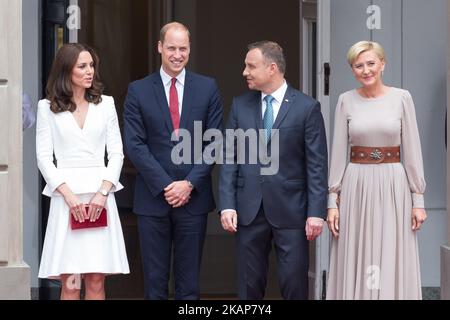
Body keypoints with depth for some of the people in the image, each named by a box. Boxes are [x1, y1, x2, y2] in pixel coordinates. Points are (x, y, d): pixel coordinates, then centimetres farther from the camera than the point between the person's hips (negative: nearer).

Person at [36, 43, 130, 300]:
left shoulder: (105, 104, 10)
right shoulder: (48, 107, 5)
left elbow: (116, 153, 7)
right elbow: (44, 157, 1)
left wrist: (103, 192, -7)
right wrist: (69, 195, -10)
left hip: (100, 194, 1)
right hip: (66, 194, -1)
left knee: (96, 281, 0)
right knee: (70, 283, -4)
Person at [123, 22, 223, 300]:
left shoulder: (208, 88, 5)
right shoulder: (138, 91, 3)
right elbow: (135, 145, -3)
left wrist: (189, 183, -9)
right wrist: (165, 186, -11)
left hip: (194, 196, 0)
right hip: (153, 197, 0)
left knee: (189, 281, 6)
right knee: (155, 280, 5)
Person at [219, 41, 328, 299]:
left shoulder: (307, 107, -2)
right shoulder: (240, 106, 8)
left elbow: (317, 164, -4)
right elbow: (230, 158, 7)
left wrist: (316, 212, -9)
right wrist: (227, 205, -2)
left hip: (291, 210, -3)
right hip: (249, 210, 3)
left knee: (294, 284, 1)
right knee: (250, 284, 8)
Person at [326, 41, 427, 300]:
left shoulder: (402, 98, 0)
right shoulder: (346, 101, 3)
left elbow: (412, 151, 1)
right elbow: (339, 153, 4)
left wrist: (418, 199, -3)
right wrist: (333, 201, -1)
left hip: (393, 186, -1)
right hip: (356, 187, 1)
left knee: (393, 266, 1)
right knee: (355, 266, 3)